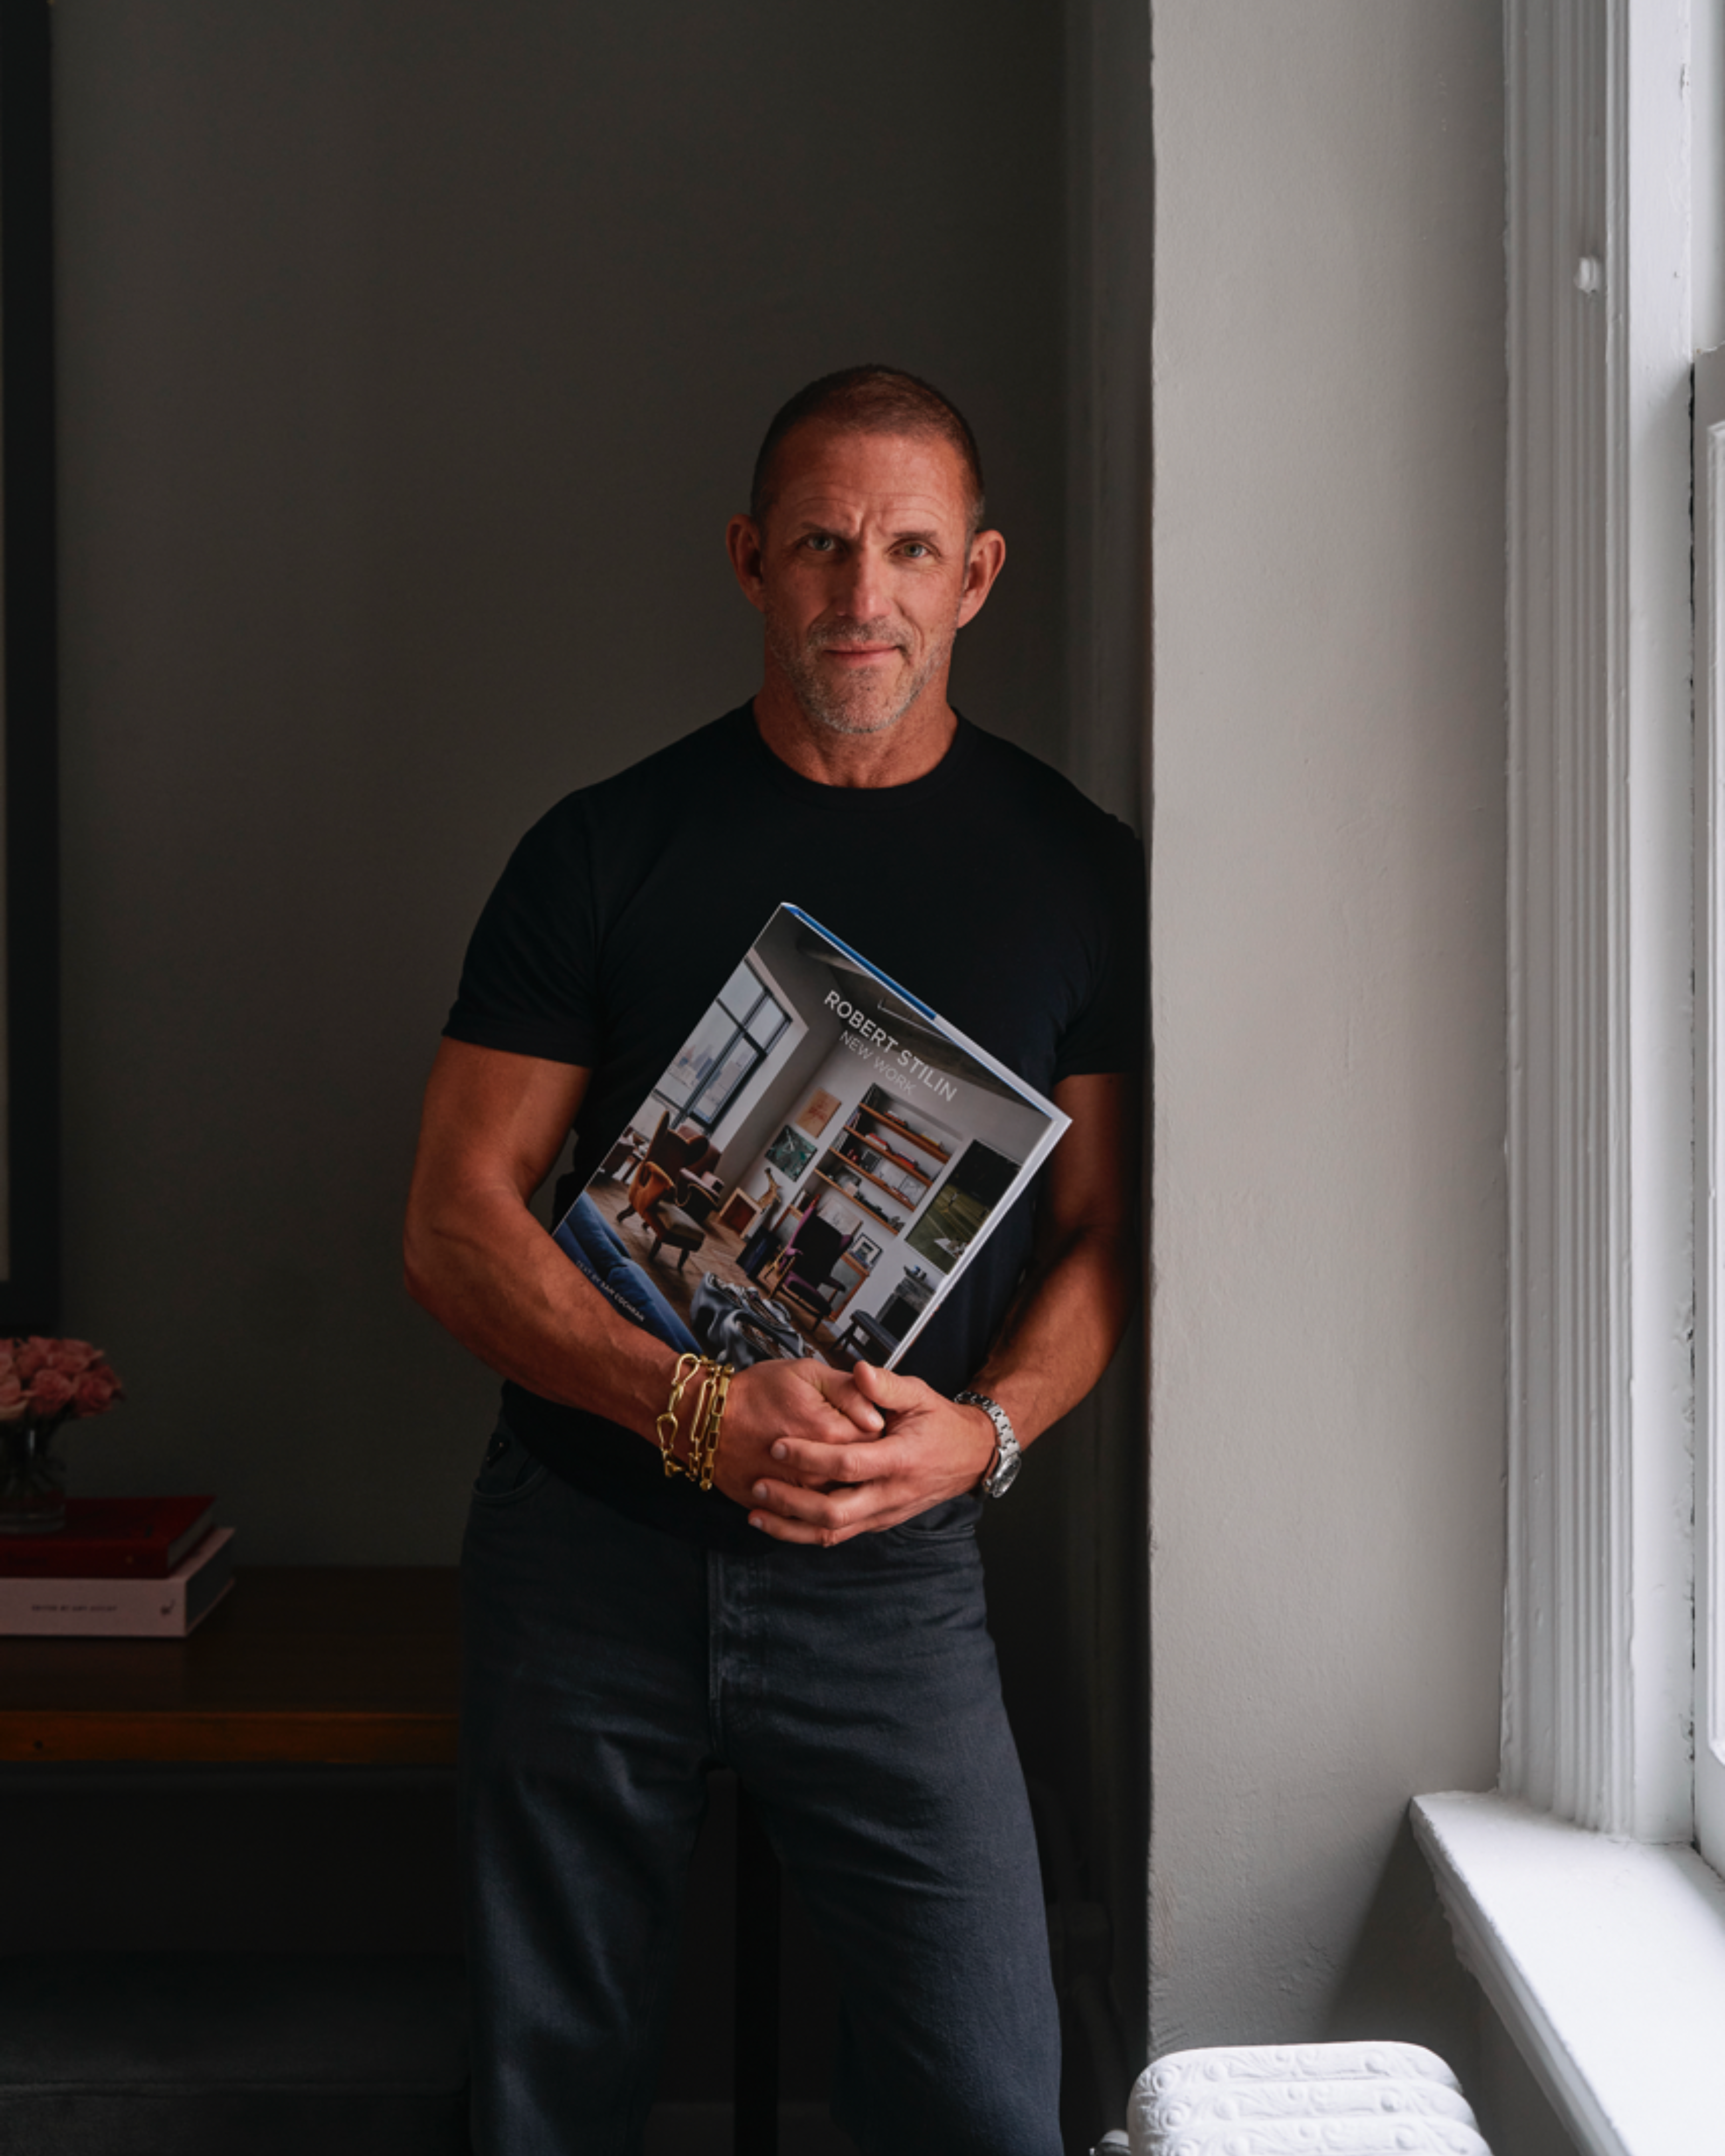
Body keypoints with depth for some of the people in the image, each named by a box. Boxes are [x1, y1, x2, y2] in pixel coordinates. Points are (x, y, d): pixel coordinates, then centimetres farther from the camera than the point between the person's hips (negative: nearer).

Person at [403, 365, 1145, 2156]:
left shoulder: (1071, 870, 4)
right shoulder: (603, 851, 0)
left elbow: (1101, 1226, 6)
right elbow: (457, 1227, -3)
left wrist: (987, 1428, -14)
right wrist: (698, 1405, -18)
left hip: (894, 1566, 0)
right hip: (583, 1553, 0)